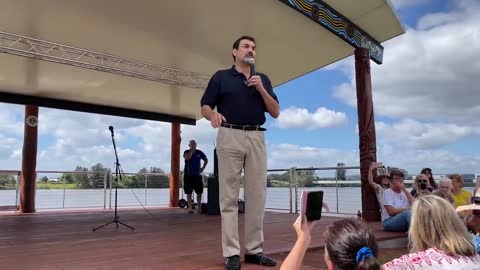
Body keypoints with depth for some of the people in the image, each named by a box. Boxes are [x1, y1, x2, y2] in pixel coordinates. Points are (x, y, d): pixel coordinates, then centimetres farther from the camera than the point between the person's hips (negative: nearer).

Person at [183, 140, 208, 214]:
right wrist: (192, 150, -17)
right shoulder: (187, 152, -1)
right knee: (188, 192, 2)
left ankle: (199, 207, 12)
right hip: (188, 175, -2)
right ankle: (190, 208, 9)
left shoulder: (199, 152, 5)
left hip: (197, 175, 2)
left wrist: (203, 168, 6)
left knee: (199, 192, 1)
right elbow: (187, 158, -24)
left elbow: (206, 160, 18)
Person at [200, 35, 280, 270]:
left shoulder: (263, 79, 17)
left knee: (257, 196, 2)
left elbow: (275, 112, 10)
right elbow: (204, 107, 4)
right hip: (230, 136, -3)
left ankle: (254, 249, 12)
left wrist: (261, 89, -3)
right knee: (229, 197, -4)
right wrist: (213, 115, -19)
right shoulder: (221, 77, 9)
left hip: (257, 138, 4)